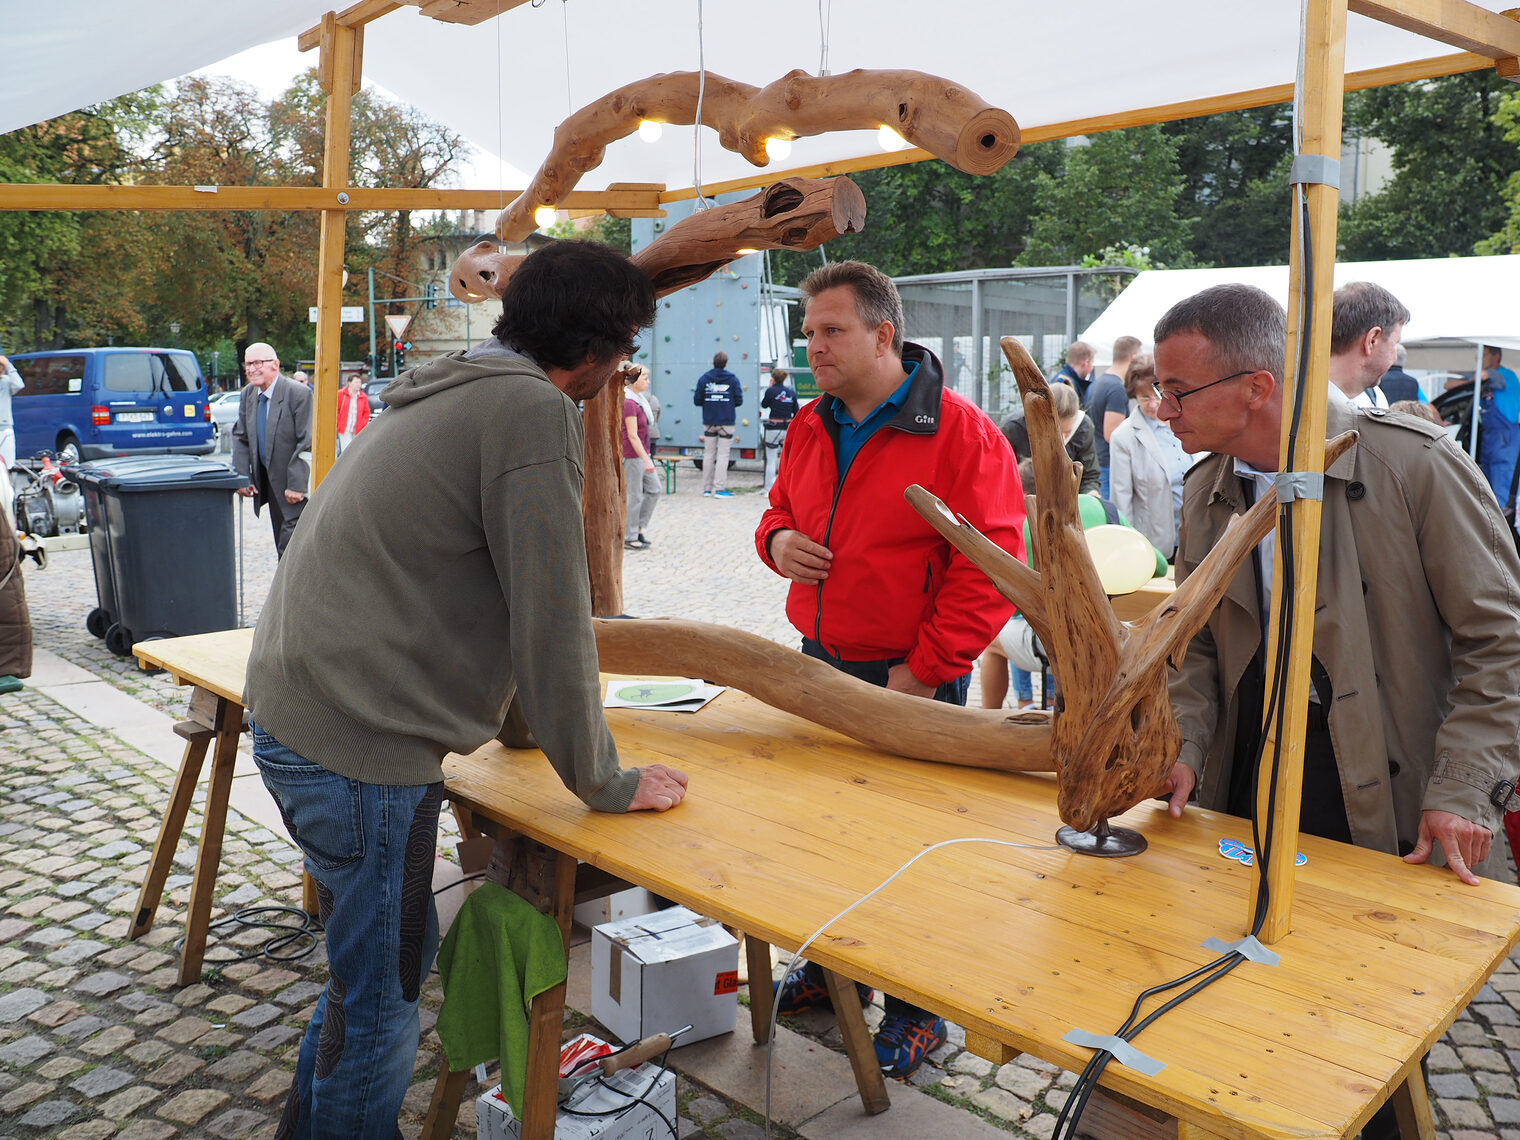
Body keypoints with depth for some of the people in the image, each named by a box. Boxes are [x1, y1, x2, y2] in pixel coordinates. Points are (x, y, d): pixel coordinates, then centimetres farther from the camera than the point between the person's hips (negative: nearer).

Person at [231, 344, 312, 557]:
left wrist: (296, 485, -20)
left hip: (297, 486, -7)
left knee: (291, 545, -10)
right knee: (282, 545, 13)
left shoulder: (299, 393, -16)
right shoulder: (248, 395, 6)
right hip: (269, 482, 7)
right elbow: (240, 438, 13)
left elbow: (307, 443, -18)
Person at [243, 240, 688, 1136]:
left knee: (391, 954, 25)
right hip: (359, 744, -10)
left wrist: (526, 717, 27)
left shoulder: (455, 392, 16)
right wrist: (605, 783, -6)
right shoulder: (535, 410, -16)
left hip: (291, 714, 10)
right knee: (381, 995, 7)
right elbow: (552, 617, -17)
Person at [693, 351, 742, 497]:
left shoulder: (704, 378, 0)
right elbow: (739, 400, -5)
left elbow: (697, 400, 0)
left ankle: (707, 488, 13)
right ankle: (720, 488, -5)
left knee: (709, 454, 10)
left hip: (709, 423, 2)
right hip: (726, 422, -2)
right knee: (723, 455, -1)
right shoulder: (732, 379, -4)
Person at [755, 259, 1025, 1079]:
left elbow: (990, 569, -17)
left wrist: (919, 674, -17)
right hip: (819, 665, 6)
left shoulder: (958, 432, -14)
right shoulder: (810, 428, 8)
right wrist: (778, 541, -3)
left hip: (911, 681, -6)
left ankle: (919, 1007, 27)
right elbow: (781, 511, 23)